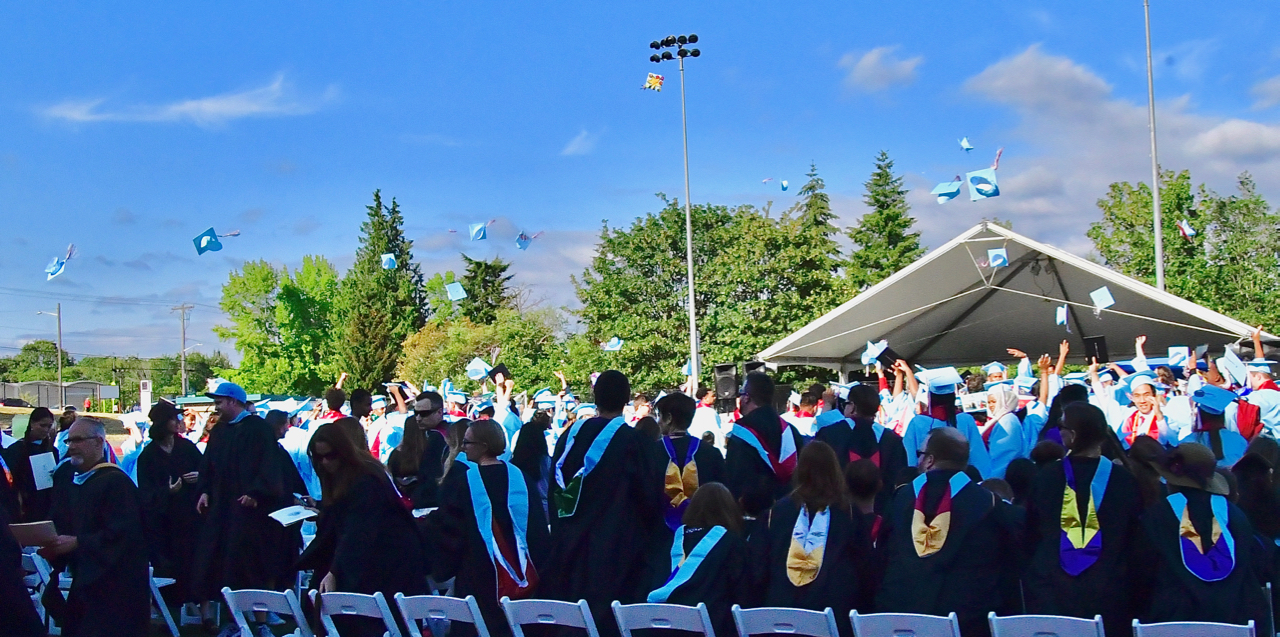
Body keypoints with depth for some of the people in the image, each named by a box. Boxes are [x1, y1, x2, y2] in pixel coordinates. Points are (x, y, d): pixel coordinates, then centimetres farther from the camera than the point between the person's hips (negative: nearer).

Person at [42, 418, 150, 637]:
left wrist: (77, 543, -21)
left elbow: (122, 534, -21)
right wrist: (53, 545, -4)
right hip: (84, 582, 8)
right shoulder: (70, 481, 12)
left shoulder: (116, 482, -14)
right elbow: (60, 526, 17)